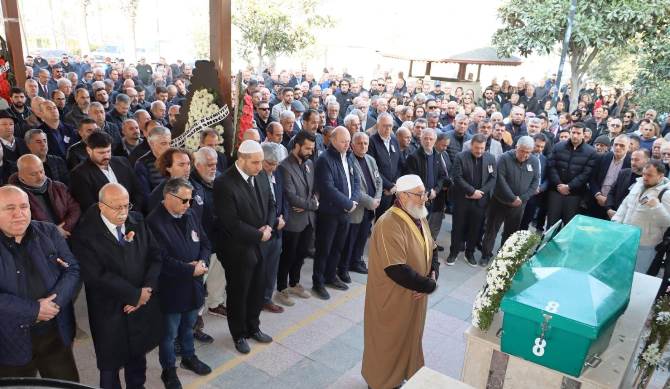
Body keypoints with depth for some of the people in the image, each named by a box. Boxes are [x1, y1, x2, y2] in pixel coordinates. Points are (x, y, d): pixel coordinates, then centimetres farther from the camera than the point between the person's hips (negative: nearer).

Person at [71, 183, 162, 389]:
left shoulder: (138, 221, -1)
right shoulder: (85, 233, -16)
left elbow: (156, 256, -1)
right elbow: (98, 275, -22)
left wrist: (147, 289, -15)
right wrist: (135, 295, -19)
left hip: (143, 306, 4)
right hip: (110, 313, -4)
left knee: (138, 356, 23)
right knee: (110, 365, 13)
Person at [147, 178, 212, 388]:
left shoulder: (191, 215, 2)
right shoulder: (154, 221, -20)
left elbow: (205, 243, 7)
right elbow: (162, 259, -25)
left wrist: (202, 262, -13)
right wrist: (190, 269, -20)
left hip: (193, 285, 6)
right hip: (170, 288, -6)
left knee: (188, 325, 25)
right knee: (169, 333, 13)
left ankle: (189, 357, 47)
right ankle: (169, 369, 33)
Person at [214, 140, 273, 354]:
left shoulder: (260, 180, 3)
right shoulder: (224, 184, -21)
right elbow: (231, 223, -24)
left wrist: (267, 227, -5)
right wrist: (259, 235, -16)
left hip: (259, 247, 6)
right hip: (238, 250, -6)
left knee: (257, 291, 18)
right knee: (238, 294, 13)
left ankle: (253, 327, 40)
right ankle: (239, 334, 33)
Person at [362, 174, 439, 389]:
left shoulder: (420, 217, 2)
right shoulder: (389, 224, -28)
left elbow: (432, 250, 12)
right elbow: (397, 270, -32)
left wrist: (433, 273, -8)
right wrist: (429, 285, -20)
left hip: (416, 295, 8)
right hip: (392, 298, -8)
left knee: (410, 337, 24)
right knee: (388, 342, 12)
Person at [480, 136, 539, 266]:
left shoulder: (534, 161, -2)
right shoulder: (505, 158, -13)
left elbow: (535, 182, -1)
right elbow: (501, 180, -18)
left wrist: (522, 198, -13)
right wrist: (512, 198, -18)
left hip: (519, 204, 3)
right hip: (500, 201, -3)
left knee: (511, 231, 14)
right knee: (491, 229, 5)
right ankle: (486, 255, 17)